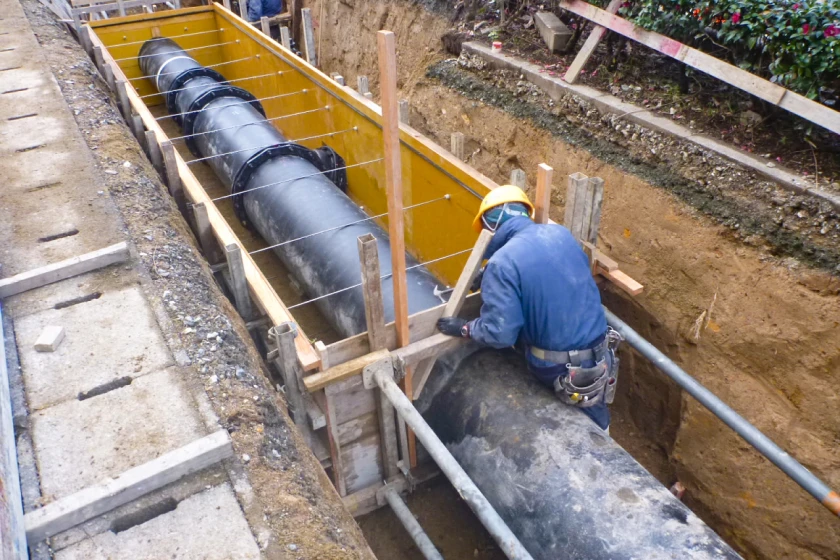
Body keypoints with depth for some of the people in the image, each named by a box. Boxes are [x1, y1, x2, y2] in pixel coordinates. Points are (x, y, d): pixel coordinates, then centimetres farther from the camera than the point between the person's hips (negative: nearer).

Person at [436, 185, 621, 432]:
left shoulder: (502, 263, -18)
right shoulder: (561, 233, 2)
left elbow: (499, 333, -19)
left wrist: (464, 329, 0)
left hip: (558, 367, -5)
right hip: (599, 354, 6)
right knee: (594, 425, 27)